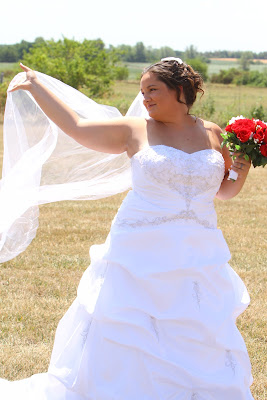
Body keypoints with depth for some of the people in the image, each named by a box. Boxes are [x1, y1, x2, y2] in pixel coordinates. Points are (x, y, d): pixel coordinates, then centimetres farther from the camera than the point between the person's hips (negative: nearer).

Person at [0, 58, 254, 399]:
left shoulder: (214, 134, 7)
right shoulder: (135, 131, 0)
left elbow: (225, 191, 17)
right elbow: (75, 126, 2)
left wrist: (243, 169, -2)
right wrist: (35, 86, 4)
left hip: (197, 261, 2)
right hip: (141, 259, -2)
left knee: (200, 351, 8)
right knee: (129, 345, 3)